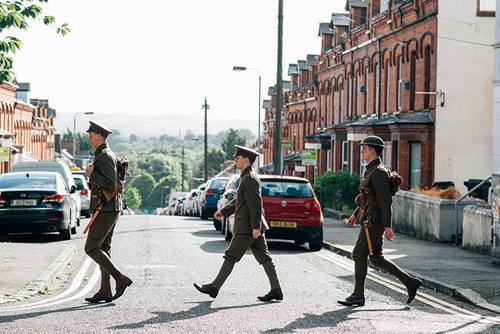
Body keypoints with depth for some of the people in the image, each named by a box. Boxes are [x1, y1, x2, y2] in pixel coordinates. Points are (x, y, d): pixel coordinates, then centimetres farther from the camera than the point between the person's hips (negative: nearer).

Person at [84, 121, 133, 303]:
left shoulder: (104, 156, -16)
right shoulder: (108, 155, 17)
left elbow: (110, 184, -25)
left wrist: (92, 174, -16)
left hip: (105, 210, -10)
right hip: (111, 209, 10)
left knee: (91, 248, -9)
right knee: (103, 248, 10)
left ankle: (120, 278, -10)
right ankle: (105, 291, 11)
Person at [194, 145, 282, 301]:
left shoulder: (250, 179, -15)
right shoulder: (246, 177, 18)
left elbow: (256, 203, -21)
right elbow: (238, 200, 28)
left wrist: (255, 226, -24)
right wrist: (223, 211, 26)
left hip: (247, 228, -10)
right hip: (253, 227, 10)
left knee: (231, 256, -3)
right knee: (263, 257, 7)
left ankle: (214, 287, 4)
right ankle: (276, 290, 6)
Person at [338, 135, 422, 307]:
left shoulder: (378, 172, -16)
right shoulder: (372, 171, 17)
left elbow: (385, 200, -20)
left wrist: (387, 226, -22)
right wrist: (355, 214, 25)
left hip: (373, 222, -10)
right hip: (369, 220, 10)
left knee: (359, 254, -5)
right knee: (376, 258, 12)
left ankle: (358, 296, 0)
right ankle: (410, 282, 16)